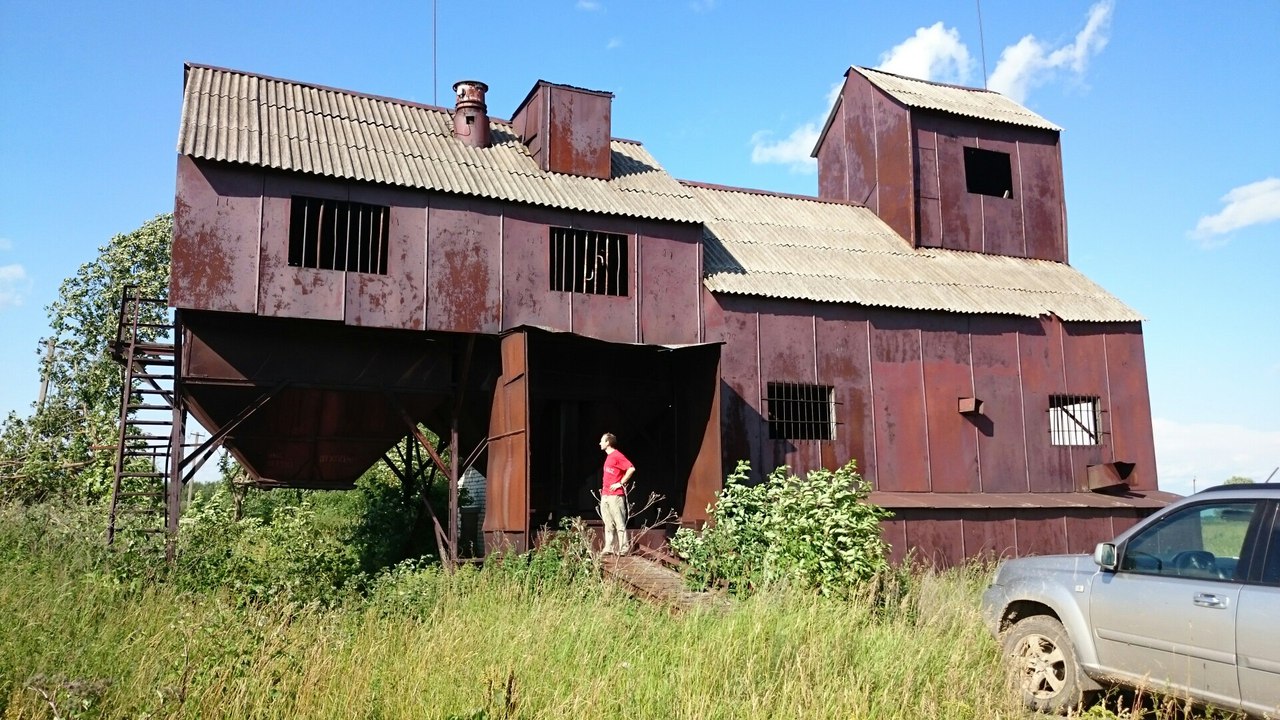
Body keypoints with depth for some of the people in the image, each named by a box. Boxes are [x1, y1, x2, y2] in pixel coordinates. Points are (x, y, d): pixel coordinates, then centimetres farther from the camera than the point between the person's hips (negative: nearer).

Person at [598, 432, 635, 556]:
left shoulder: (617, 456, -9)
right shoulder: (608, 457, 18)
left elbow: (631, 469, -18)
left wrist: (620, 483, -15)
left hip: (615, 495, -9)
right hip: (605, 495, 9)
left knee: (619, 523, -6)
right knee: (608, 524, 9)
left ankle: (622, 549, -5)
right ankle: (609, 549, 12)